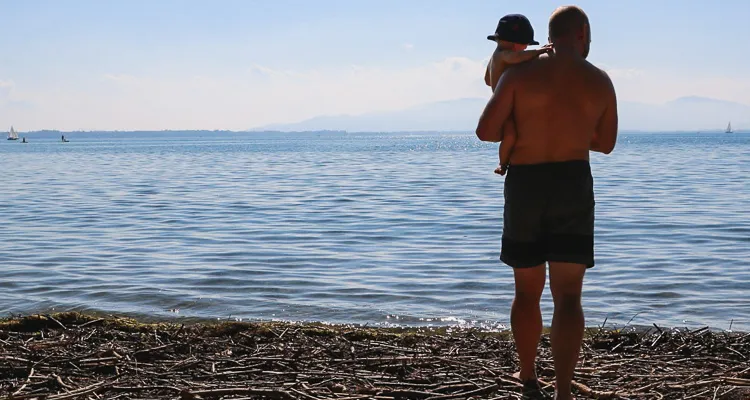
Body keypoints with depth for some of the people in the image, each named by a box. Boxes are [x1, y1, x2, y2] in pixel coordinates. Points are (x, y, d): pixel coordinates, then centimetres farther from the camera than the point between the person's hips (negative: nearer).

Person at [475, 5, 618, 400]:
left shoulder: (520, 74, -4)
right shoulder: (600, 82, 3)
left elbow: (486, 131, -8)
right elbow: (605, 144, 12)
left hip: (525, 185, 0)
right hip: (574, 184, 0)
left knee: (527, 291, 15)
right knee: (568, 296, 1)